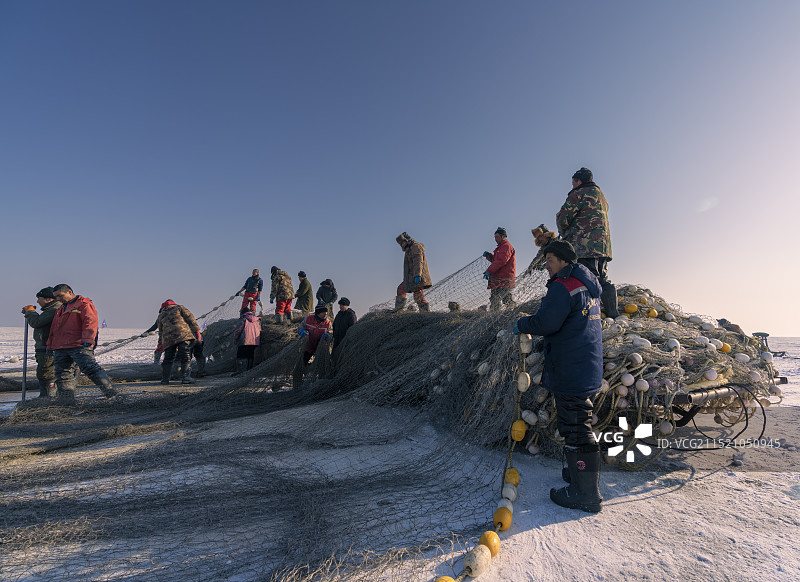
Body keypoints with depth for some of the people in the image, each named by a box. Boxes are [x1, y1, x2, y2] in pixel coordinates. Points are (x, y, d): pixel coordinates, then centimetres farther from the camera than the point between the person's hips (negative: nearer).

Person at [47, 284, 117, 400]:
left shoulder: (84, 304, -1)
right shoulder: (60, 310, 26)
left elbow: (90, 322, -13)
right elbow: (53, 330, 32)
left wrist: (87, 340, -24)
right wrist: (50, 346, 25)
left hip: (79, 347, -9)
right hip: (60, 349, 9)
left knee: (90, 368, -20)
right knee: (62, 375, 8)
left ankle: (110, 392, -23)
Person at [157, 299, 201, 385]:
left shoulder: (161, 315, 27)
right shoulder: (179, 308, 18)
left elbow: (161, 331, 29)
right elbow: (190, 318, 7)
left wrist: (162, 342, 36)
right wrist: (197, 331, 3)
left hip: (168, 338, 4)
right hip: (183, 335, -3)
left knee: (168, 359, 12)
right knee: (185, 356, -5)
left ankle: (165, 379, 14)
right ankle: (185, 377, -12)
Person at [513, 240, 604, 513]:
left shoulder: (562, 287, -17)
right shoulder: (589, 287, 16)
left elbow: (545, 323, -23)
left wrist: (521, 324, -5)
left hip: (570, 372, -10)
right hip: (588, 368, 10)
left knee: (575, 428, -3)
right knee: (578, 425, 21)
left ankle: (586, 494, 6)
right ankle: (579, 472, 36)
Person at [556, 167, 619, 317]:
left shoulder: (579, 194, -3)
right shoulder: (601, 196, 26)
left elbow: (562, 218, -5)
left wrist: (564, 233, 15)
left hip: (585, 247, -9)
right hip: (603, 247, 9)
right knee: (603, 281, 13)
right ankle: (614, 315, 15)